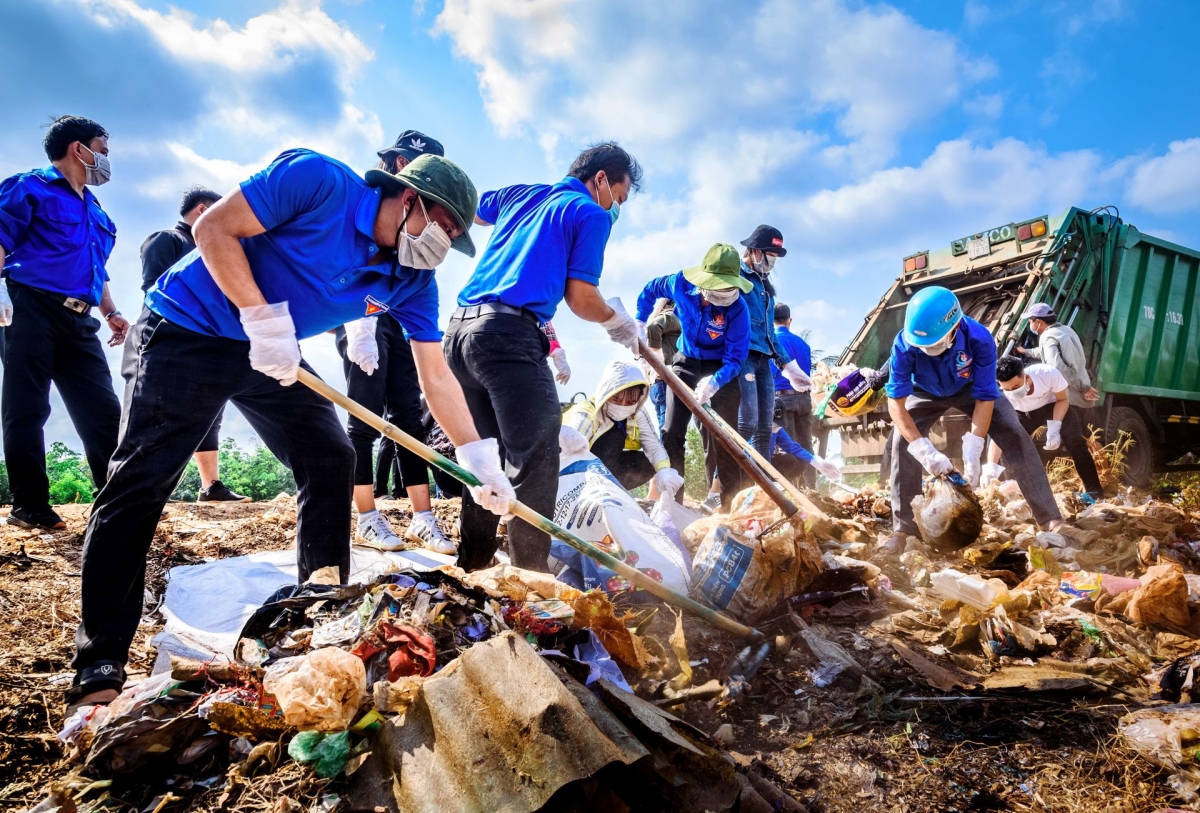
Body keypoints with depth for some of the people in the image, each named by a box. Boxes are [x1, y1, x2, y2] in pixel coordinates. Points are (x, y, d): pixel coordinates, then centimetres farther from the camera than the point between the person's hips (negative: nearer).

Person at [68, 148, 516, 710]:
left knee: (332, 461, -2)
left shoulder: (414, 279, -6)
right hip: (187, 332, -6)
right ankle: (99, 664, -1)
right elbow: (214, 227, -21)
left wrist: (480, 460, -12)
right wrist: (262, 318, -28)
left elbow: (435, 375, -6)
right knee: (140, 481, -8)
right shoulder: (318, 180, -22)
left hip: (273, 355, 6)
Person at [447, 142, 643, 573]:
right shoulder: (592, 214, 5)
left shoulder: (519, 193, 25)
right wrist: (618, 320, 17)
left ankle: (471, 568, 19)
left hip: (460, 327, 8)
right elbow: (580, 298, -2)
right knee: (537, 459, -7)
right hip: (509, 332, -8)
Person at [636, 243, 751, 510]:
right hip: (685, 363, 3)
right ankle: (671, 500, 9)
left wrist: (714, 382, -43)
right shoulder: (680, 283, -19)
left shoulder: (737, 309, -27)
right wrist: (639, 324, 1)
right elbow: (650, 290, 4)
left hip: (721, 370, -3)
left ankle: (730, 504, 3)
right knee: (671, 433, 1)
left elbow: (735, 358, -26)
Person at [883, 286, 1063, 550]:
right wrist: (926, 451, -45)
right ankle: (904, 528, -11)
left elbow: (985, 397, -31)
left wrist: (972, 451, -39)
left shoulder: (979, 338, -37)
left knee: (1015, 436, -13)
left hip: (970, 389, 0)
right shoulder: (904, 344, -37)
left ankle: (1050, 518, -3)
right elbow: (896, 402, -36)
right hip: (927, 393, 0)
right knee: (902, 441, -19)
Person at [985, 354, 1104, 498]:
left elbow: (1063, 400, -16)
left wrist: (1054, 428, -32)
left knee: (1074, 442, -20)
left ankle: (1095, 492, -7)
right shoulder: (1004, 396, -35)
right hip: (1024, 414, 1)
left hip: (1053, 405, -1)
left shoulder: (1048, 374, -37)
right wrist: (990, 467, -48)